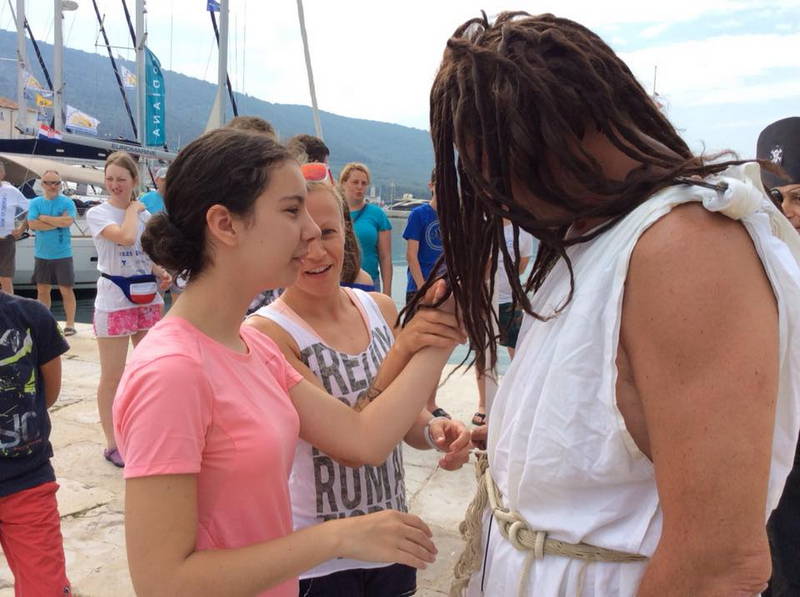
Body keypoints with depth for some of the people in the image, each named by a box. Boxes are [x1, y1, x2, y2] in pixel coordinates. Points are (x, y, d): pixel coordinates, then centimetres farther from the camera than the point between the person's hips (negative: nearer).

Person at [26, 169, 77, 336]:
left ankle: (70, 323, 6)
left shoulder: (67, 202, -4)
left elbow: (67, 221, -20)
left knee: (66, 290, -1)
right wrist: (57, 222, -13)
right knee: (42, 290, 12)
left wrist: (44, 218, -10)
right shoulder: (35, 202, 4)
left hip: (62, 254, -3)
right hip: (41, 255, 3)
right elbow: (32, 224, -9)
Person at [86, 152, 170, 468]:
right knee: (112, 378, 2)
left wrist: (162, 275, -2)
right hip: (114, 303, -5)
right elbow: (125, 237, -26)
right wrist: (133, 209, -10)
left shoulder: (145, 214, 8)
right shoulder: (97, 213, -8)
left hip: (148, 300, 5)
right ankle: (111, 444, 15)